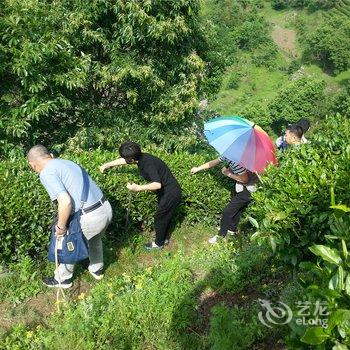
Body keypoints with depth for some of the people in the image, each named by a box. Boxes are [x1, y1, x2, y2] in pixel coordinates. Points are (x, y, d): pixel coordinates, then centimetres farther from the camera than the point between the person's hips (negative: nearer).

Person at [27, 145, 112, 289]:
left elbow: (65, 202, -23)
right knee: (94, 239, 35)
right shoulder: (67, 162, 14)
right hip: (106, 208, 7)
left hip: (90, 218, -7)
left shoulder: (47, 173, -11)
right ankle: (97, 270, 55)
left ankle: (63, 279, 43)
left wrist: (61, 226, -7)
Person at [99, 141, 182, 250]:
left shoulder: (148, 163, -31)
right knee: (165, 216, 24)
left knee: (159, 218, 8)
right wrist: (107, 165, 23)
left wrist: (138, 188, -43)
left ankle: (159, 243, 27)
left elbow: (157, 184, -41)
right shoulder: (140, 157, -4)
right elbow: (123, 160, 14)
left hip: (170, 193, -9)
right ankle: (164, 238, 42)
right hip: (168, 191, 9)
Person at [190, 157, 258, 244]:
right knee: (235, 209, 25)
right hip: (240, 187, 9)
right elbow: (213, 162, 9)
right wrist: (198, 169, 19)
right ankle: (232, 229, 45)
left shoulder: (235, 161, -34)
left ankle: (221, 235, 19)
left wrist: (228, 173, -17)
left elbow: (245, 179, -27)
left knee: (227, 212, 1)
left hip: (247, 190, -9)